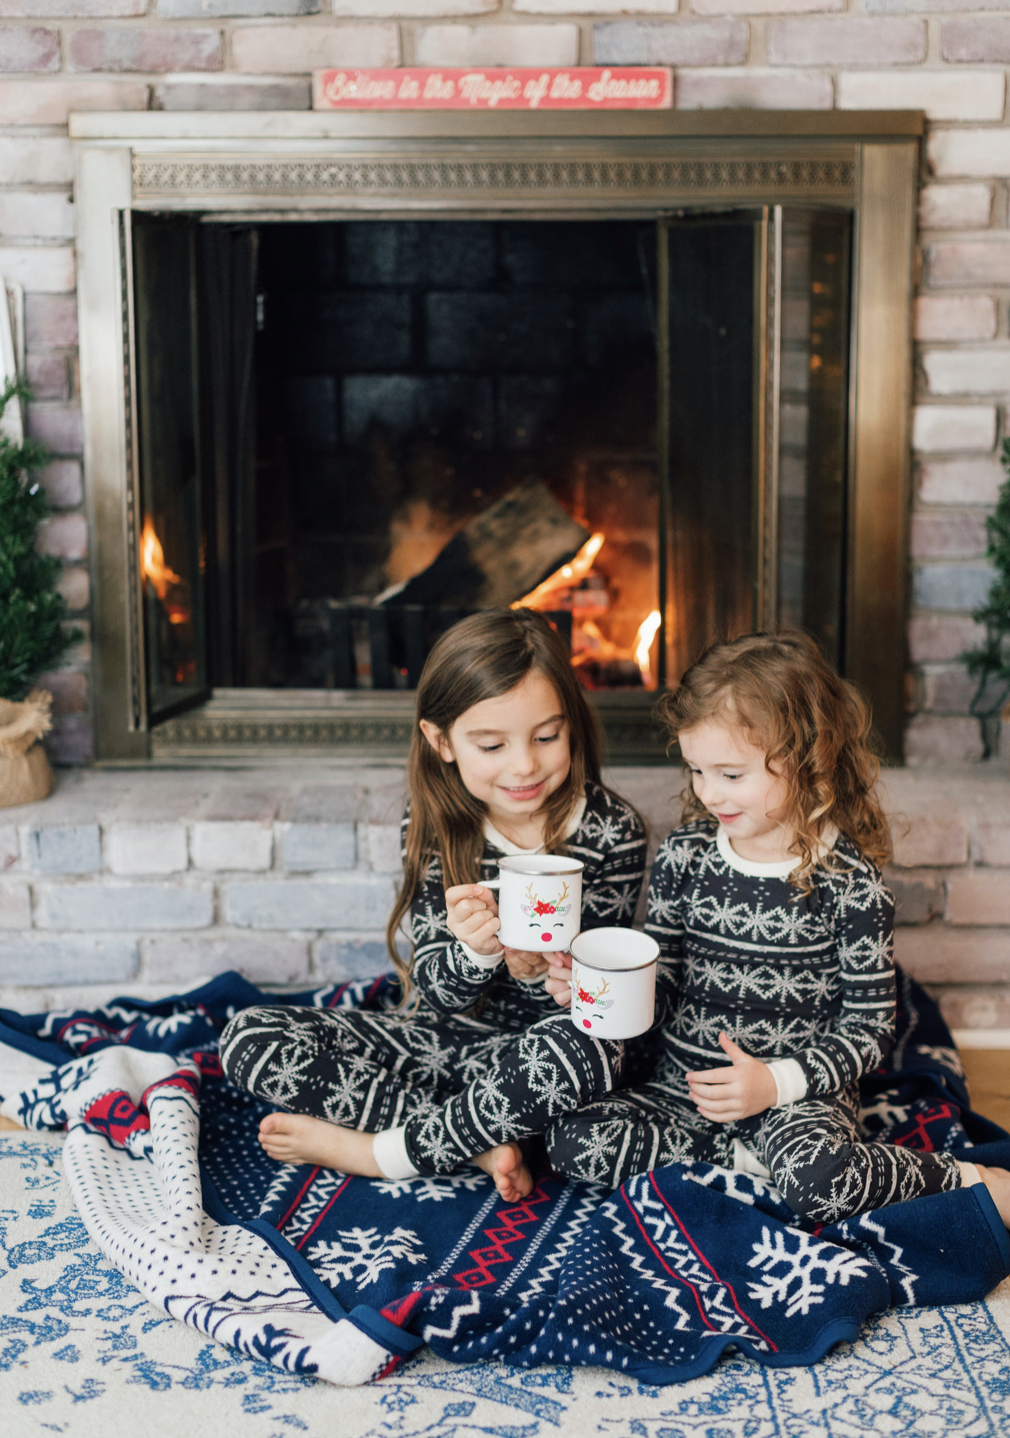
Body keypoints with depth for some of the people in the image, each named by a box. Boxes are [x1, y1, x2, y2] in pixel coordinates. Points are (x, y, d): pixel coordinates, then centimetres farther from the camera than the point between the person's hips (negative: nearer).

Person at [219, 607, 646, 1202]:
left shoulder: (612, 832, -13)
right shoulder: (434, 827, -7)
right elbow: (435, 995, -9)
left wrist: (538, 970, -33)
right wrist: (475, 952, -33)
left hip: (533, 1052, -2)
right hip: (440, 1037, 3)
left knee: (589, 1050, -39)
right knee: (250, 1038, -14)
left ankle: (371, 1151, -19)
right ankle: (479, 1144, -20)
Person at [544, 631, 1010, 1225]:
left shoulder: (851, 881, -10)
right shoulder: (685, 854, 2)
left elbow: (870, 1024, -6)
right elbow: (660, 981, 7)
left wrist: (777, 1081, -19)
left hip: (799, 1091, -4)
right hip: (686, 1084, 5)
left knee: (818, 1180, -35)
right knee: (573, 1142, -18)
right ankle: (745, 1154, -8)